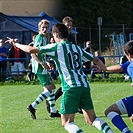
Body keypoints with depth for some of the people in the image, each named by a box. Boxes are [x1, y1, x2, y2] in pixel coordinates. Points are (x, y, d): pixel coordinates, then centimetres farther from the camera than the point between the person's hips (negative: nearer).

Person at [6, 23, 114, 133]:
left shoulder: (56, 47, 2)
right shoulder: (77, 48, 19)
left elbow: (31, 50, -1)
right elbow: (95, 59, 29)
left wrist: (15, 44, 15)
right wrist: (103, 67, 52)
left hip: (71, 87, -6)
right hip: (85, 86, 6)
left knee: (67, 122, -3)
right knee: (92, 119, 14)